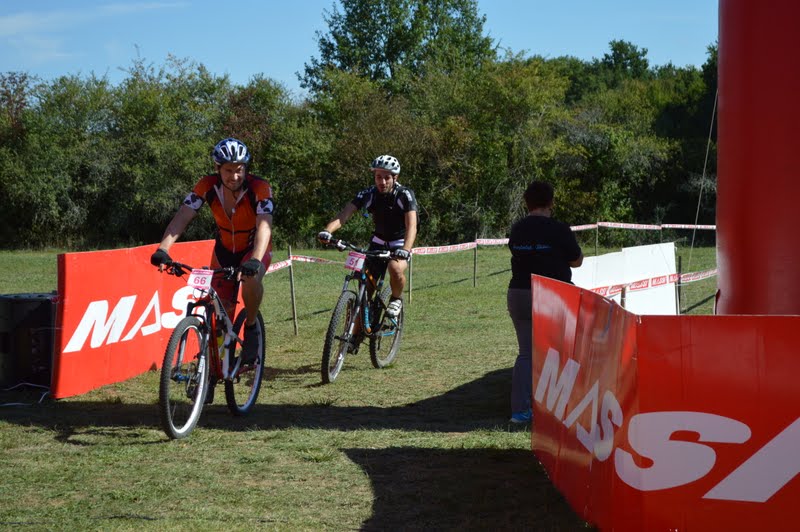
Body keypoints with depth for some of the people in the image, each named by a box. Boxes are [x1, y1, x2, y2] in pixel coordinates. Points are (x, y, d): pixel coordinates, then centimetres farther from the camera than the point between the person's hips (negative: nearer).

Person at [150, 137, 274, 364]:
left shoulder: (259, 188, -27)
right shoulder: (208, 186, -19)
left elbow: (264, 226, -38)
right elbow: (182, 217, -27)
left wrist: (255, 261, -56)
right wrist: (163, 249, -43)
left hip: (255, 249, -3)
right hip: (224, 249, 3)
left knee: (250, 278, -35)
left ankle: (251, 328, -11)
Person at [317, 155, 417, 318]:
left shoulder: (405, 195, -24)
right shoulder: (368, 194, -16)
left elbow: (411, 226, -34)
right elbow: (344, 214, -27)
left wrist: (405, 250, -53)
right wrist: (327, 231, -47)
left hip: (400, 242, -4)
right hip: (379, 241, 4)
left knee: (396, 268, -32)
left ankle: (396, 299, -3)